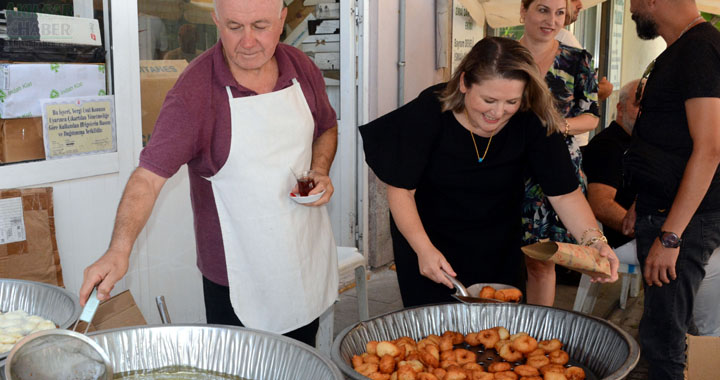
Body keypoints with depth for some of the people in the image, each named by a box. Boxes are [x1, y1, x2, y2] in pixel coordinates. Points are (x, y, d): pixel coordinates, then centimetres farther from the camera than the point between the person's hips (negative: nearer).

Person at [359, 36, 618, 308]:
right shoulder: (428, 114, -23)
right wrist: (424, 249, -30)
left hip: (498, 250, 2)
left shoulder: (533, 123, -19)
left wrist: (593, 240, -33)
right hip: (426, 239, -2)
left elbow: (565, 193, -17)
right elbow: (401, 190, -20)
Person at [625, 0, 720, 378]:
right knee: (659, 325, 19)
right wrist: (642, 205, 22)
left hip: (684, 219, -10)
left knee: (661, 337, -6)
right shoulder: (681, 50, 16)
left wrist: (670, 236, -24)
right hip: (661, 212, 10)